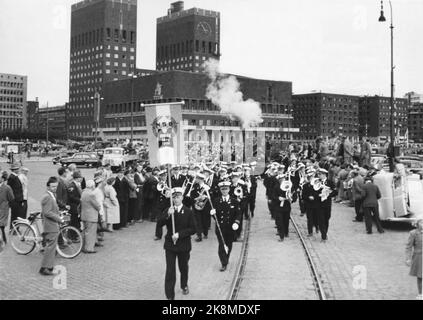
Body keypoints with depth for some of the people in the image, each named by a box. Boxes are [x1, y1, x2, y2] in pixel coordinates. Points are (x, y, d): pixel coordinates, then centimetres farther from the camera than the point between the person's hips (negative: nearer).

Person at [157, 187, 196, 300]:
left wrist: (179, 234, -21)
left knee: (183, 268, 20)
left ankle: (184, 286, 46)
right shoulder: (168, 210, 0)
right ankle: (170, 296, 1)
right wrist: (167, 215, -29)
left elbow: (192, 229, -11)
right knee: (170, 271, -5)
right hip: (170, 245, 0)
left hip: (184, 245, 0)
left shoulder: (188, 212, -7)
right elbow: (160, 224, -13)